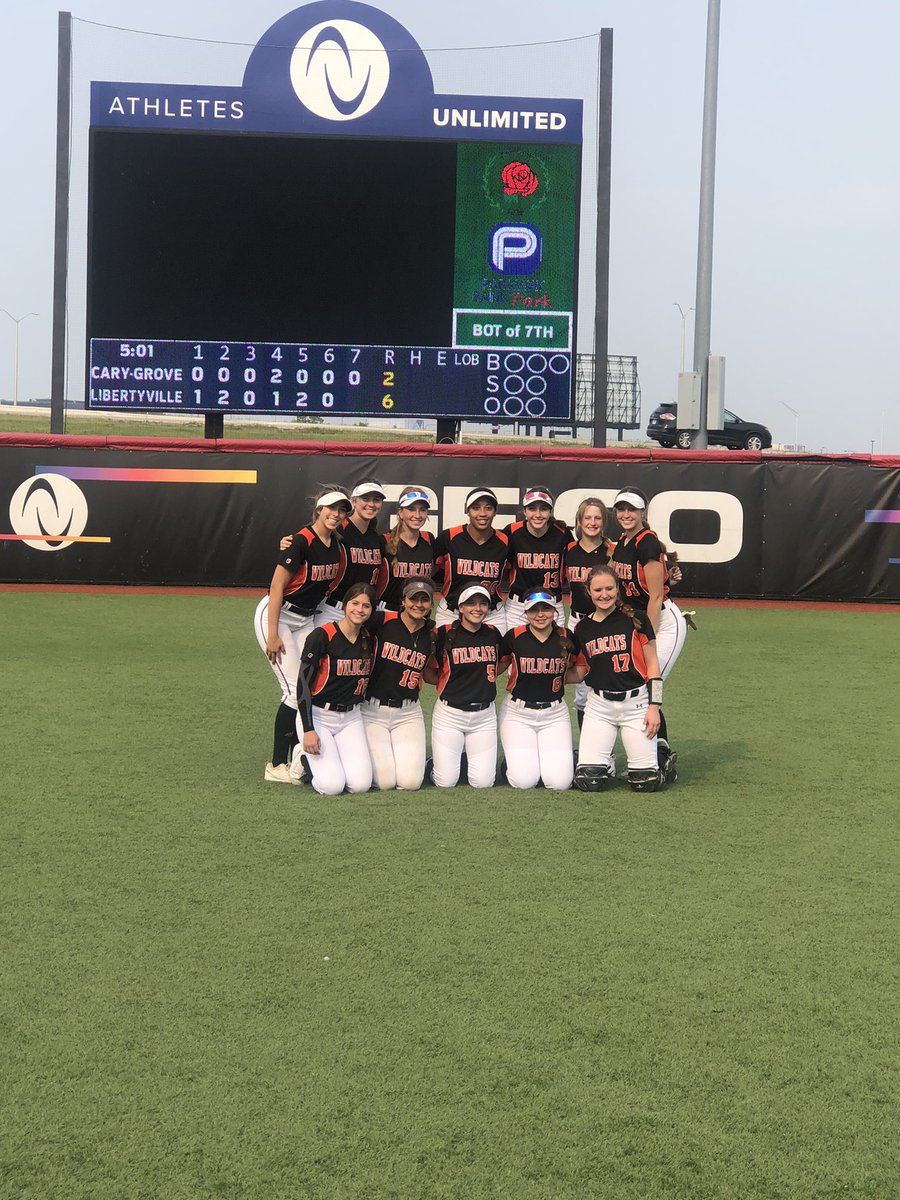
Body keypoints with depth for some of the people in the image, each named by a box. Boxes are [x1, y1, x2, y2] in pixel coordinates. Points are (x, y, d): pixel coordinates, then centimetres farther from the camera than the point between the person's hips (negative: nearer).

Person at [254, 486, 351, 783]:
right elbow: (277, 587, -21)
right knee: (295, 691, -11)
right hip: (276, 616, -8)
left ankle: (298, 759, 12)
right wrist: (273, 636, -22)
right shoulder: (301, 542, -22)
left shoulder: (337, 545, 0)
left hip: (306, 619, 8)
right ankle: (276, 766, -2)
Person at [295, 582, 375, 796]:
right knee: (332, 786, -19)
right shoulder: (322, 636, -13)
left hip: (351, 718, 5)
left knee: (361, 784, -13)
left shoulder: (369, 639, 4)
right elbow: (303, 684, -14)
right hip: (317, 716, -5)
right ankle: (304, 757, 13)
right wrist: (308, 729, -19)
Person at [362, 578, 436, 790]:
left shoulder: (432, 635, 3)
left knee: (410, 782, -12)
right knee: (384, 782, -11)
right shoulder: (382, 621, -8)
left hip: (408, 713, 3)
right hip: (372, 710, -3)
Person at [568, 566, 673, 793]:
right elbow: (579, 673, 14)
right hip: (599, 706, 3)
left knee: (645, 781, -6)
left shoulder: (635, 619, -2)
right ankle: (607, 765, 26)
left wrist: (654, 706, -7)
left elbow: (652, 665, -1)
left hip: (636, 702, -2)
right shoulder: (583, 628, 7)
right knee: (589, 780, -8)